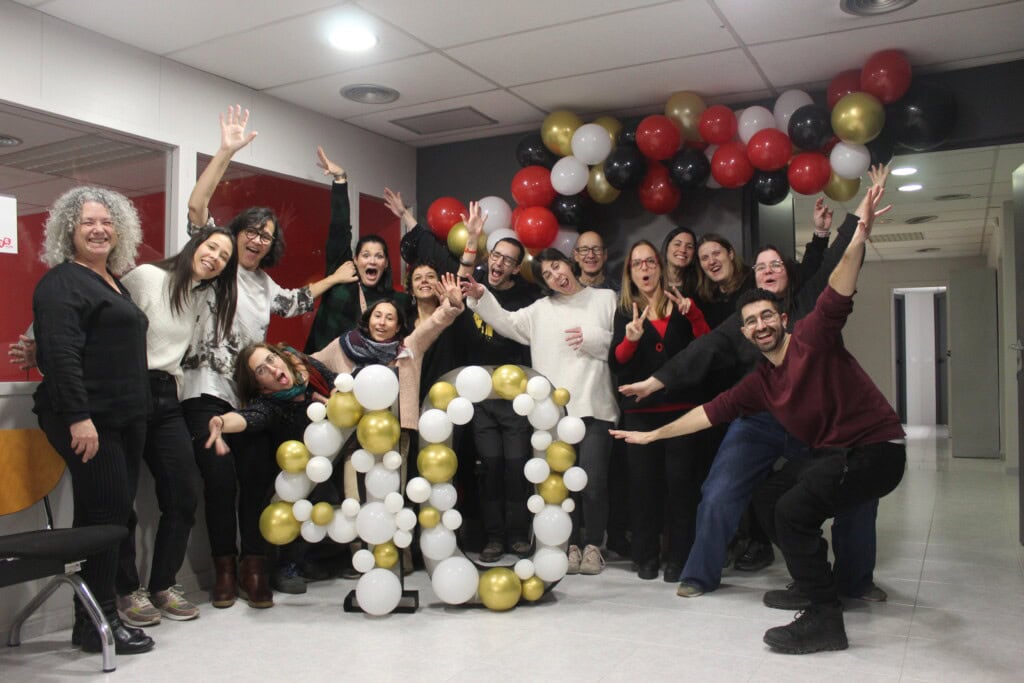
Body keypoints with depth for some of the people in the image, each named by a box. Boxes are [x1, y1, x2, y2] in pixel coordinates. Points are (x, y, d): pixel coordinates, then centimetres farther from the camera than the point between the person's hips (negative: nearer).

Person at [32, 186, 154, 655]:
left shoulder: (114, 282, 19)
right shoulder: (62, 282, -8)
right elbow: (61, 354, -18)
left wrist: (138, 410, 21)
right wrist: (78, 417, -25)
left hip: (125, 419, 9)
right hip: (87, 419, -9)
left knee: (114, 515, 11)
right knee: (108, 512, -7)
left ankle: (97, 614, 20)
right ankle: (97, 624, 3)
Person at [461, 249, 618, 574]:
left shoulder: (606, 299, 10)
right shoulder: (541, 309, 17)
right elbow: (507, 323, 9)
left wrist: (592, 339, -6)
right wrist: (480, 297, 0)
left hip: (594, 407, -2)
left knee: (593, 482, -5)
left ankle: (593, 545, 11)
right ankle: (571, 544, 17)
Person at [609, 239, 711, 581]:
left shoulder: (680, 305, 11)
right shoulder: (624, 312, 11)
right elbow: (616, 364, 1)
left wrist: (693, 314, -11)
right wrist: (630, 340, -18)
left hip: (681, 406, -1)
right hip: (639, 409, 1)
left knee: (680, 481, -4)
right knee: (643, 481, 0)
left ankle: (678, 557, 5)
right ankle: (646, 556, 10)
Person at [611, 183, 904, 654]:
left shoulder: (813, 338, -14)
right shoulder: (759, 382, 6)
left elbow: (837, 296, -31)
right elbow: (711, 412, 12)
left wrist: (858, 239, -47)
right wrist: (653, 434, 14)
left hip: (876, 448, -9)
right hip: (829, 453, 9)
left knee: (793, 509, -23)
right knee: (767, 498, 19)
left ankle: (824, 620, -12)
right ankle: (813, 579, 33)